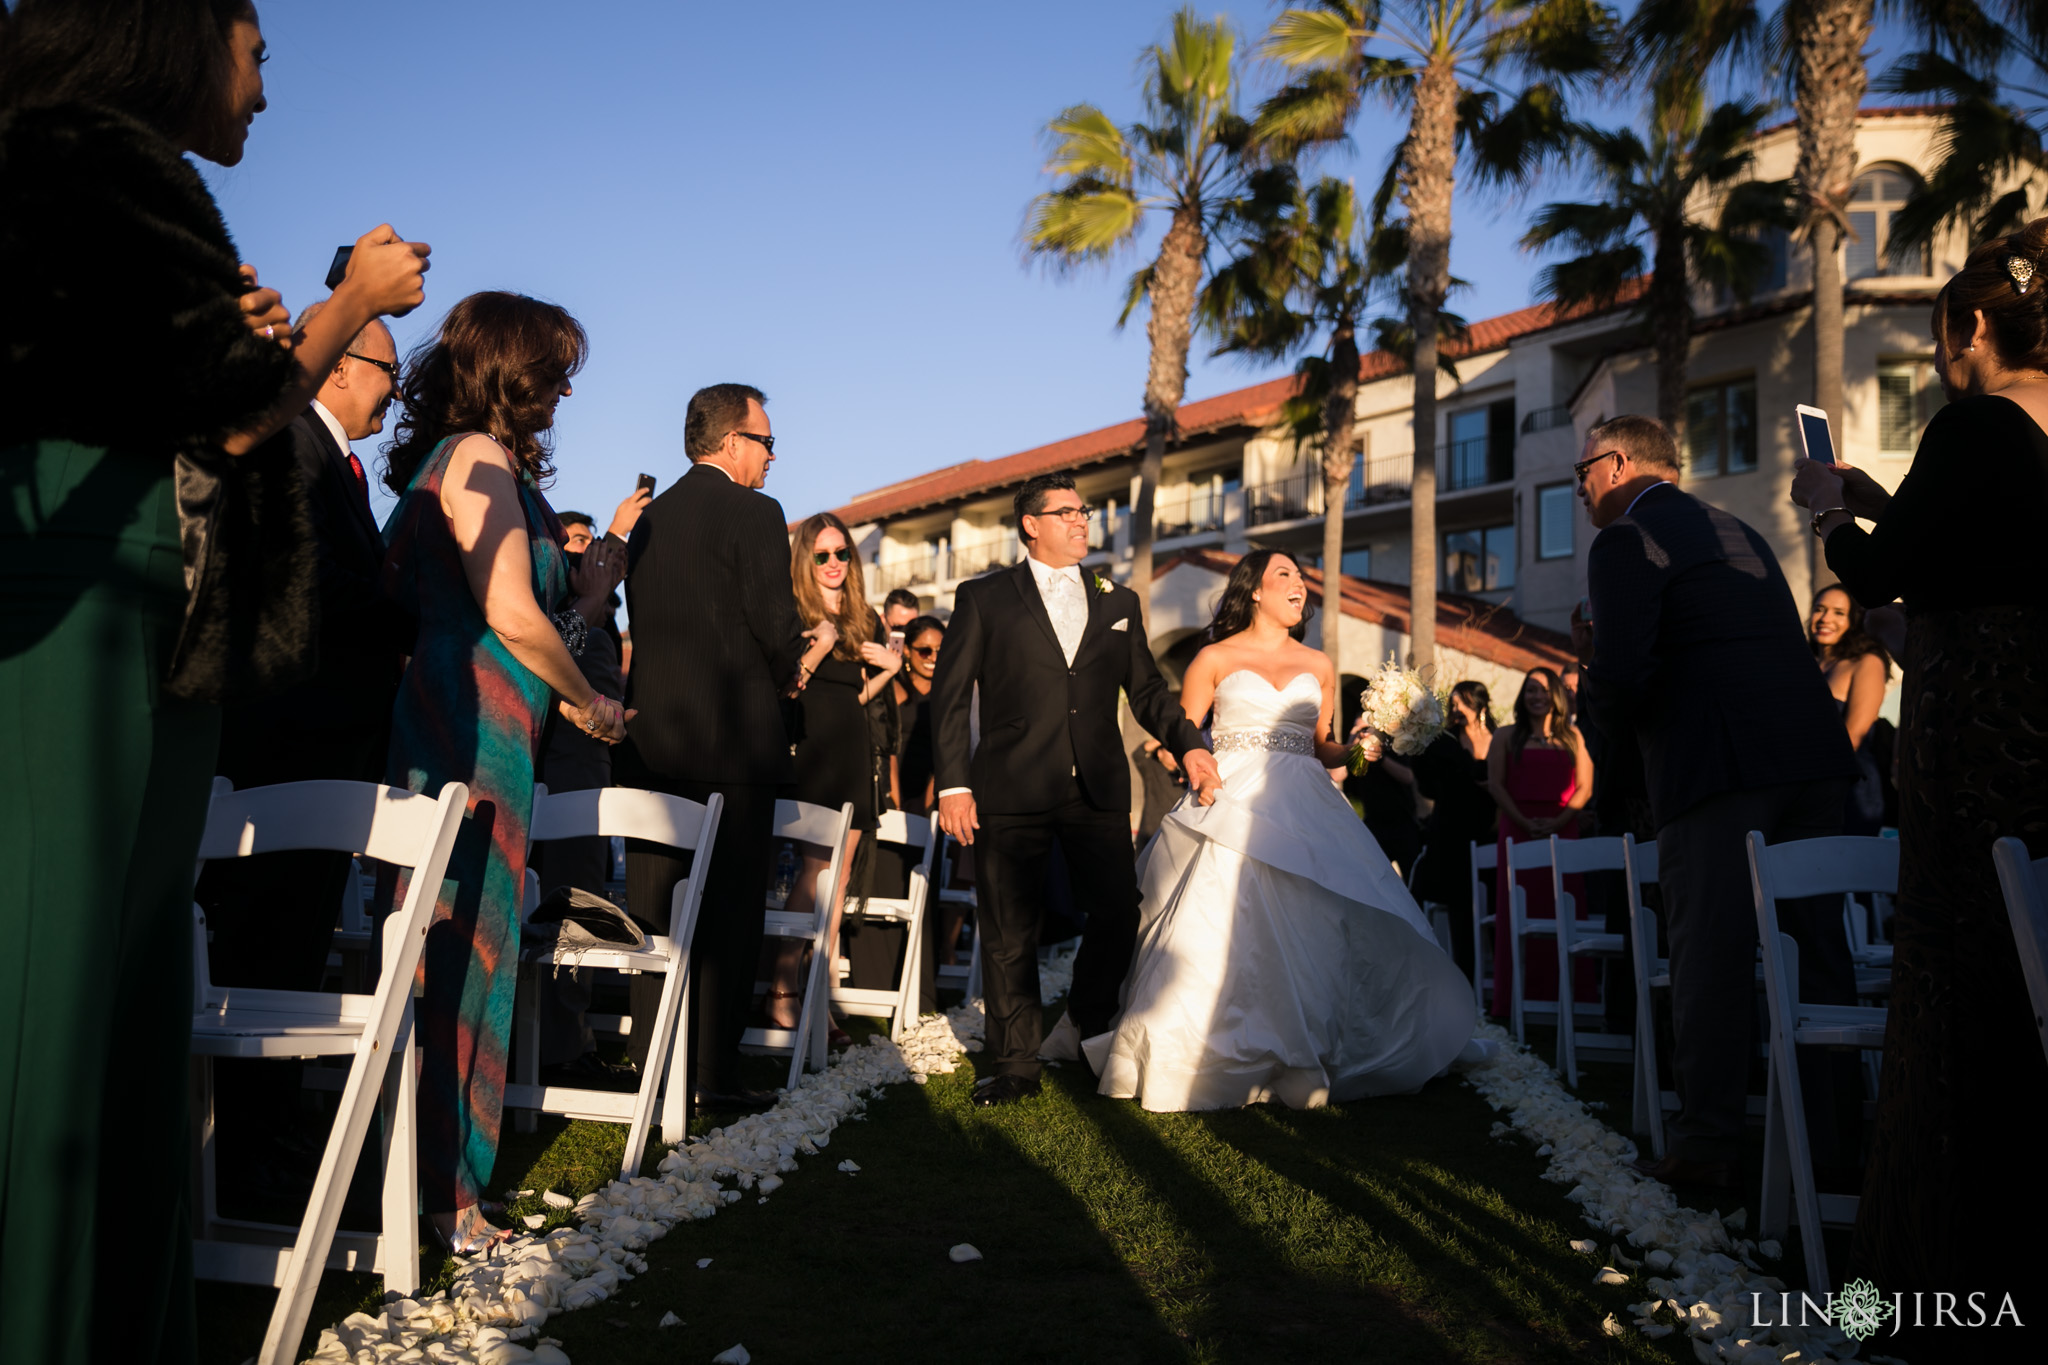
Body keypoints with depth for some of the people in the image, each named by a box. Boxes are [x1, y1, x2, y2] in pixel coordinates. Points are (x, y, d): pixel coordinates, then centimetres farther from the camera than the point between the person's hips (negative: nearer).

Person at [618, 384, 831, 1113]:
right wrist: (799, 659, 10)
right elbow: (776, 628, -14)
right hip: (732, 739, -6)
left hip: (651, 740, 6)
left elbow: (647, 627, 12)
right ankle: (714, 1073, 5)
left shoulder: (648, 519, 13)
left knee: (655, 910, 11)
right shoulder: (754, 513, -8)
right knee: (728, 912, 2)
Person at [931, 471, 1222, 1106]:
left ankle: (1081, 1029, 25)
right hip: (1011, 791, -3)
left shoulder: (1118, 601, 16)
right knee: (1009, 934, 3)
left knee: (1118, 913, -2)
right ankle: (1016, 1065, 17)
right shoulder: (982, 598, 6)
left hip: (1098, 791, 3)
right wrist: (953, 783, -7)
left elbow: (1147, 690, 16)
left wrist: (1189, 744, -2)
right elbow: (949, 696, 2)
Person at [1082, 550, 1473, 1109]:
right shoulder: (1214, 658, 8)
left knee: (1307, 929, -12)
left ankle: (1299, 1062, -6)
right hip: (1233, 807, -3)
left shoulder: (1319, 666, 18)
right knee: (1219, 930, -17)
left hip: (1302, 811, 3)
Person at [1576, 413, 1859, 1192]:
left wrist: (1597, 685, 9)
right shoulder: (1736, 531, 24)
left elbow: (1620, 681, -13)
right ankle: (1833, 1134, 21)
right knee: (1815, 949, 13)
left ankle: (1706, 1148, 4)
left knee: (1710, 958, -2)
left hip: (1717, 768, -8)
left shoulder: (1627, 540, -3)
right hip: (1814, 755, 8)